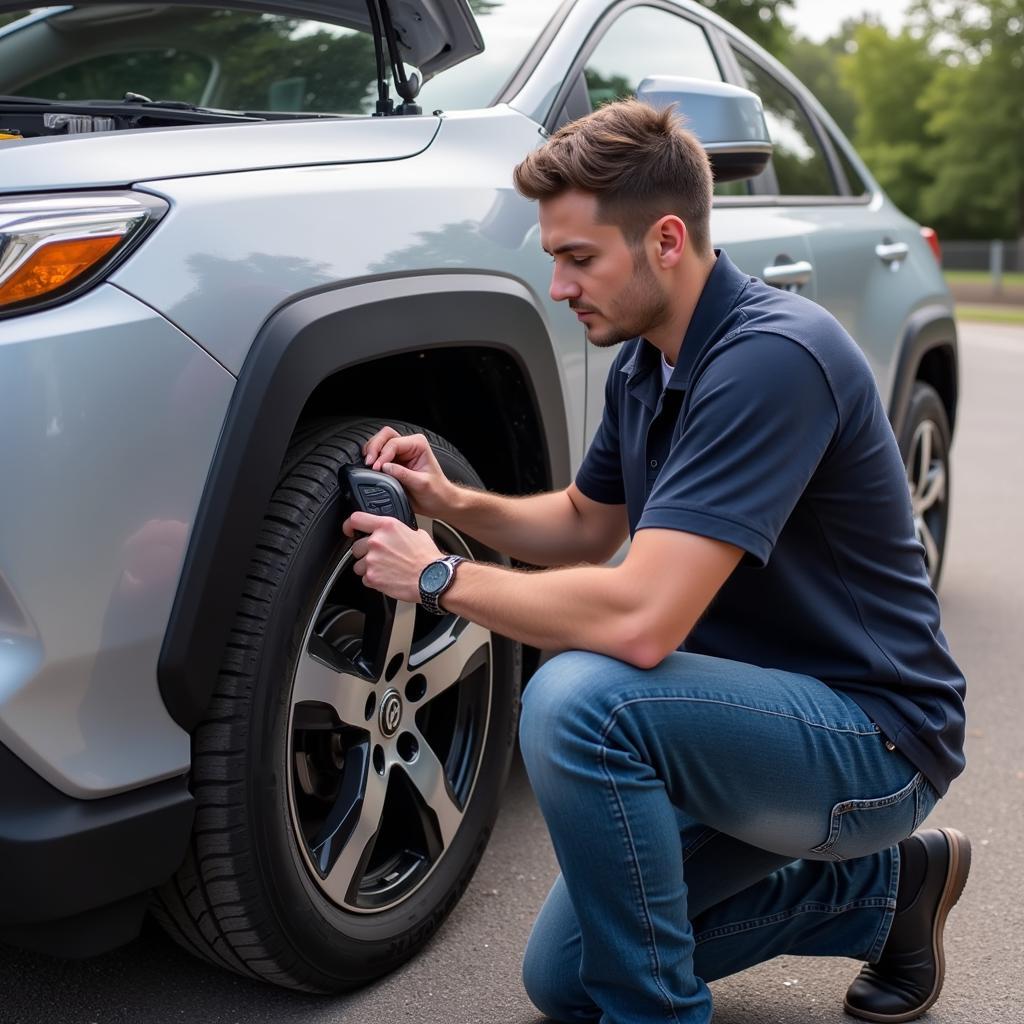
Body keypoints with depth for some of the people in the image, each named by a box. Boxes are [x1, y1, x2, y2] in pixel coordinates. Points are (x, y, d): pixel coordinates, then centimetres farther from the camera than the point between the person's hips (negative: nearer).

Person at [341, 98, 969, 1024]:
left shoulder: (771, 358, -27)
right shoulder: (645, 363, 2)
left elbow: (640, 620, -34)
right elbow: (586, 527, 18)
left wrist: (440, 577, -20)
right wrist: (454, 503, 0)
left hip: (877, 741, -9)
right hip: (770, 719, 9)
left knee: (579, 699, -33)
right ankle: (881, 883, 22)